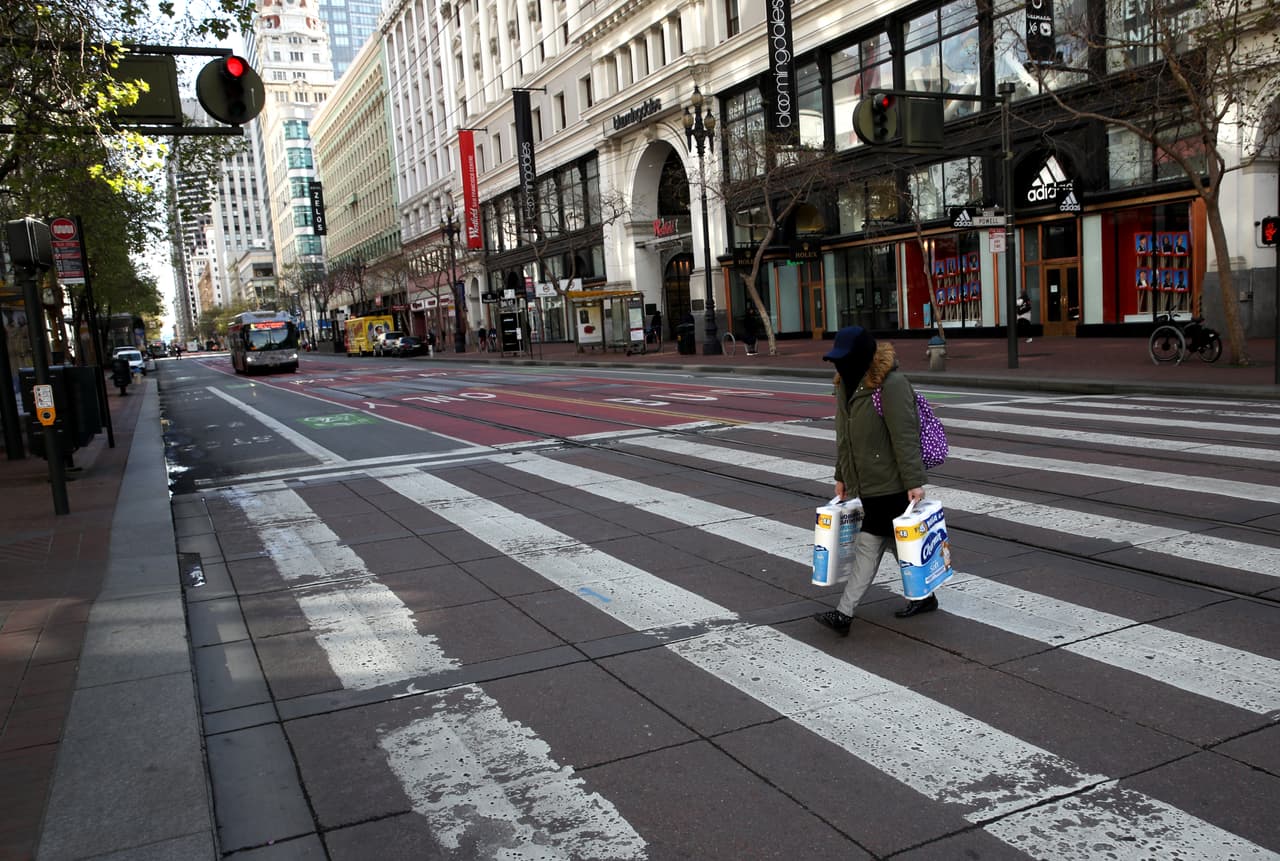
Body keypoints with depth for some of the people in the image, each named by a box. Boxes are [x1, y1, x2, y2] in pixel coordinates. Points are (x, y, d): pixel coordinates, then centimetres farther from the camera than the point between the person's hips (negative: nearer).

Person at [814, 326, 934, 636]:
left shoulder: (891, 384, -18)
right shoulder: (846, 382, 10)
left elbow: (905, 436, -20)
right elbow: (844, 435, 17)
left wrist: (914, 482, -20)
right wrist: (841, 476, 20)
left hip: (890, 483, -8)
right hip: (865, 481, 9)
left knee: (868, 545, -4)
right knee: (896, 541, 15)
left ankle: (844, 613, 2)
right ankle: (923, 596, 30)